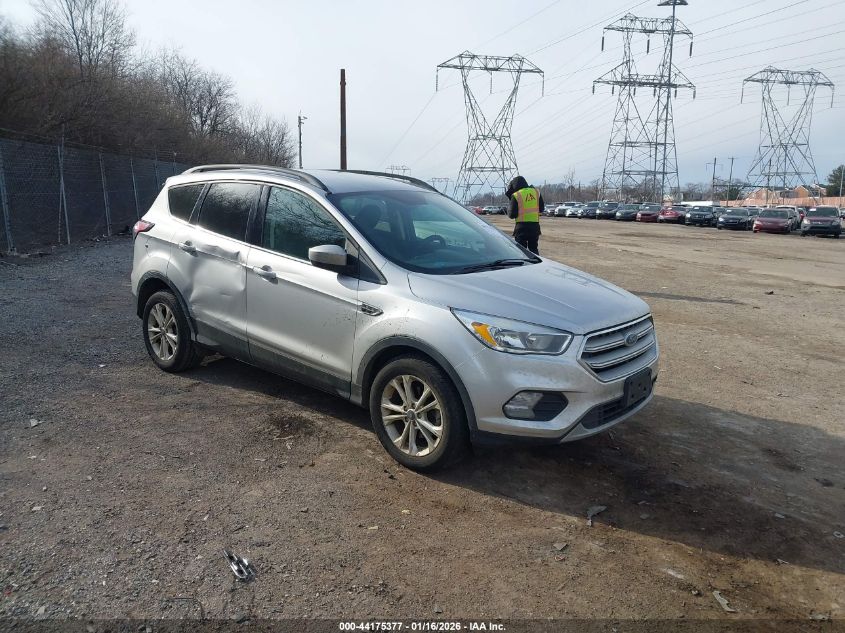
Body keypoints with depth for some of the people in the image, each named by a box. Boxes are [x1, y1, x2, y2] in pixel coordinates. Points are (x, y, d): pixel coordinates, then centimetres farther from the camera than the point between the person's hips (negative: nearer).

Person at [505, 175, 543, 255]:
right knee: (534, 249, 16)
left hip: (522, 226, -4)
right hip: (535, 225, 5)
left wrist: (508, 211, 12)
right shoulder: (536, 192, 5)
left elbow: (512, 215, -7)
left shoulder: (516, 195, -9)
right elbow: (541, 208, 13)